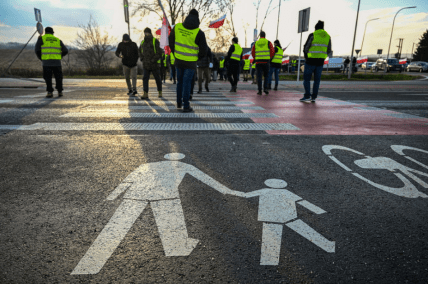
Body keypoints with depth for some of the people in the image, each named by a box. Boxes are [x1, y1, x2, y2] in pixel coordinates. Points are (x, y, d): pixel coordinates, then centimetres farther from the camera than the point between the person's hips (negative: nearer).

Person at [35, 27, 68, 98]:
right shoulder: (58, 40, 14)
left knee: (48, 78, 5)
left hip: (46, 62, -2)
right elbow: (65, 51, 10)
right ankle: (60, 91, 11)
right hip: (57, 62, 2)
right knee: (58, 77, 13)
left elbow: (37, 50, 0)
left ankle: (50, 92, -3)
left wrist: (41, 58, 15)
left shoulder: (41, 38, 7)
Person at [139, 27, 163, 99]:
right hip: (145, 65, 4)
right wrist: (142, 59, 10)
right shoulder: (143, 42, 10)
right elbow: (140, 51, 26)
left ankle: (160, 92, 26)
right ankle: (145, 94, -11)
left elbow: (159, 53, -12)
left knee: (157, 78, 9)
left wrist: (153, 60, -16)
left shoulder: (155, 41, -7)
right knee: (145, 78, -8)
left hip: (154, 64, -4)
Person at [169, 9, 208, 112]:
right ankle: (186, 106, 3)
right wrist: (197, 57, 7)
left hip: (178, 60, 4)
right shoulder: (199, 33, -14)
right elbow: (204, 50, -10)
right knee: (187, 83, 2)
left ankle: (179, 102, 29)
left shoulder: (177, 27, -2)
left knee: (180, 81, 19)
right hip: (191, 62, -3)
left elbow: (171, 42, 8)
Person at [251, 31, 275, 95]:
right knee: (266, 76, 13)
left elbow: (252, 52, 7)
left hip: (258, 62, 1)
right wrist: (269, 58, 11)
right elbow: (272, 51, -1)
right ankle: (265, 88, -1)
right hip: (266, 62, -1)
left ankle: (260, 91, -4)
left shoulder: (256, 43, 10)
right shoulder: (268, 42, 4)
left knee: (259, 76, 1)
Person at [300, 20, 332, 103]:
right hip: (320, 61, 4)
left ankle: (307, 96, -4)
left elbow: (306, 48, -7)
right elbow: (329, 51, 8)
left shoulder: (312, 35, -7)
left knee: (306, 78, 4)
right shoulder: (328, 36, 7)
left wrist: (305, 57, 11)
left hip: (311, 60, -4)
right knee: (317, 79, 9)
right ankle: (314, 97, 7)